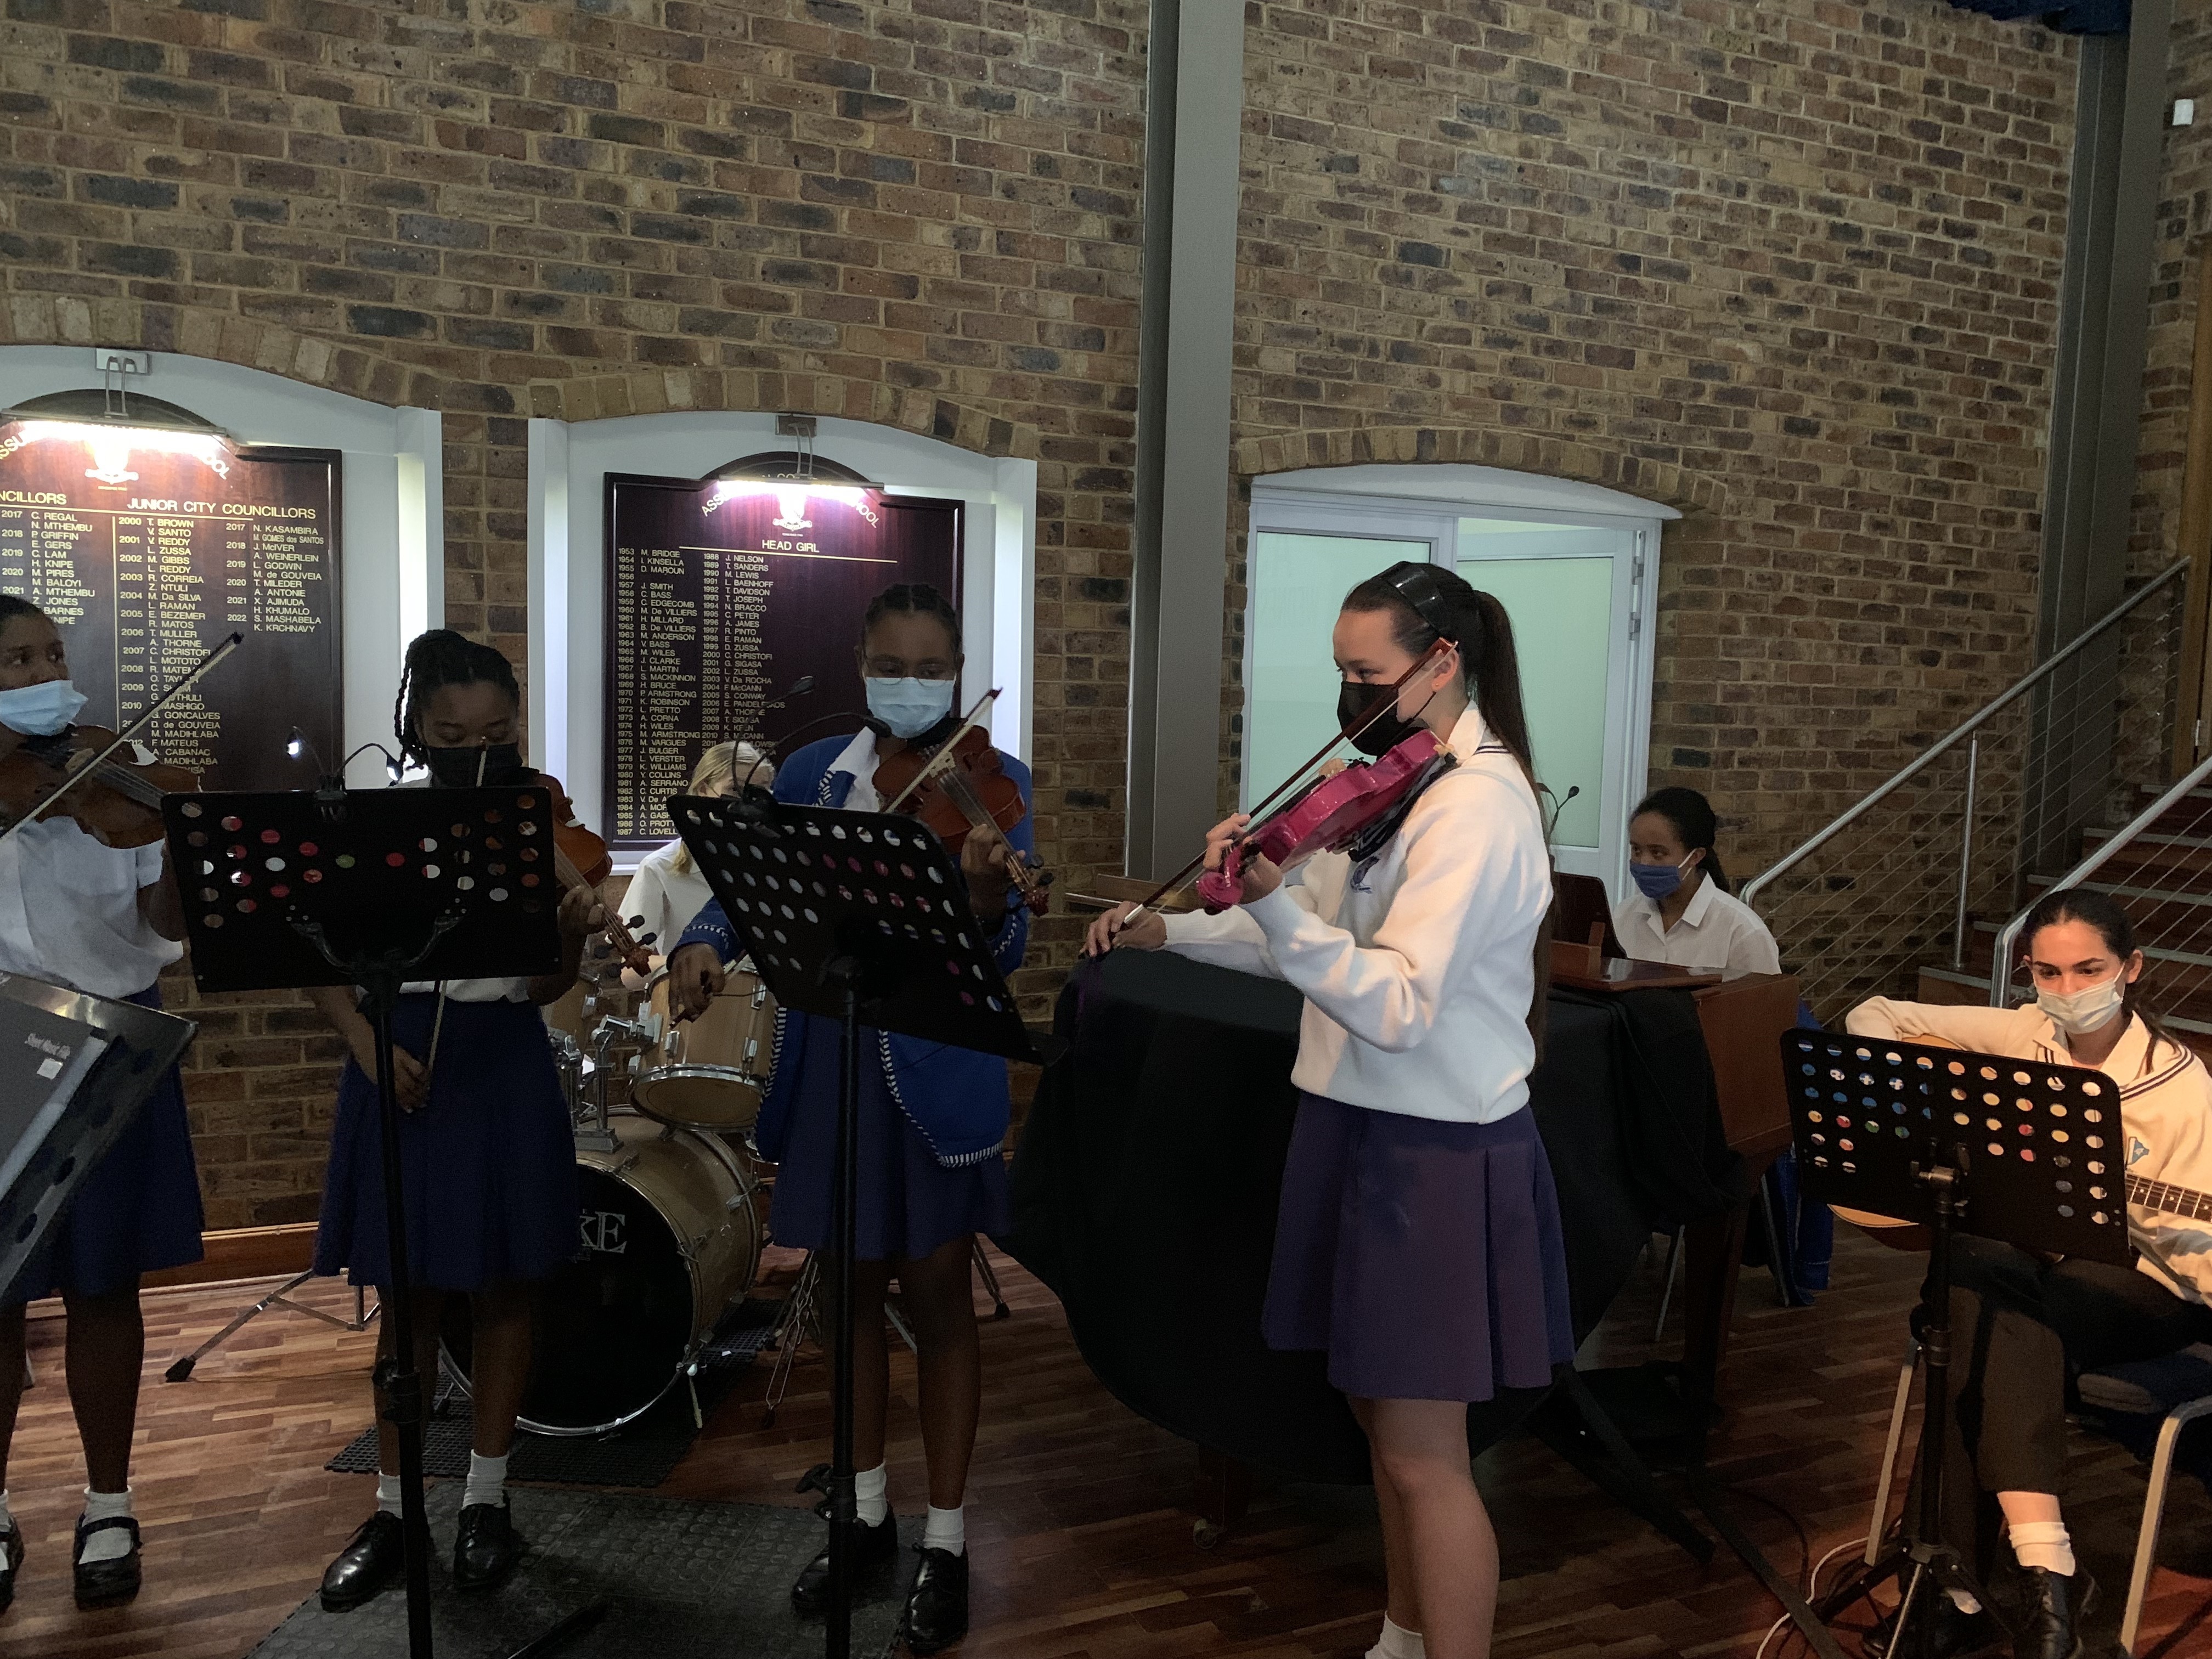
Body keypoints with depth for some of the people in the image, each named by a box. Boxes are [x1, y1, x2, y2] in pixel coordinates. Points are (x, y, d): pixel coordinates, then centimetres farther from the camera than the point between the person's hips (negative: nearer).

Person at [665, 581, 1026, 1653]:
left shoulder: (991, 781, -8)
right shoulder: (812, 774, 4)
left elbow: (1005, 954, -16)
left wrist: (986, 894, -38)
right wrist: (705, 941, -17)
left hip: (938, 1069, -4)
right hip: (827, 1063, 4)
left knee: (938, 1299, 6)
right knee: (850, 1289, 16)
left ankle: (944, 1542, 22)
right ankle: (867, 1514, 34)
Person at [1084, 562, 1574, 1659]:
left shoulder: (1477, 804, -20)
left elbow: (1397, 1006, -29)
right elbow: (1321, 940, 14)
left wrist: (1271, 898, -40)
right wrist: (1169, 930, 6)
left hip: (1437, 1157, -9)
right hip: (1368, 1129, 9)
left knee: (1423, 1454, 0)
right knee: (1380, 1410, 20)